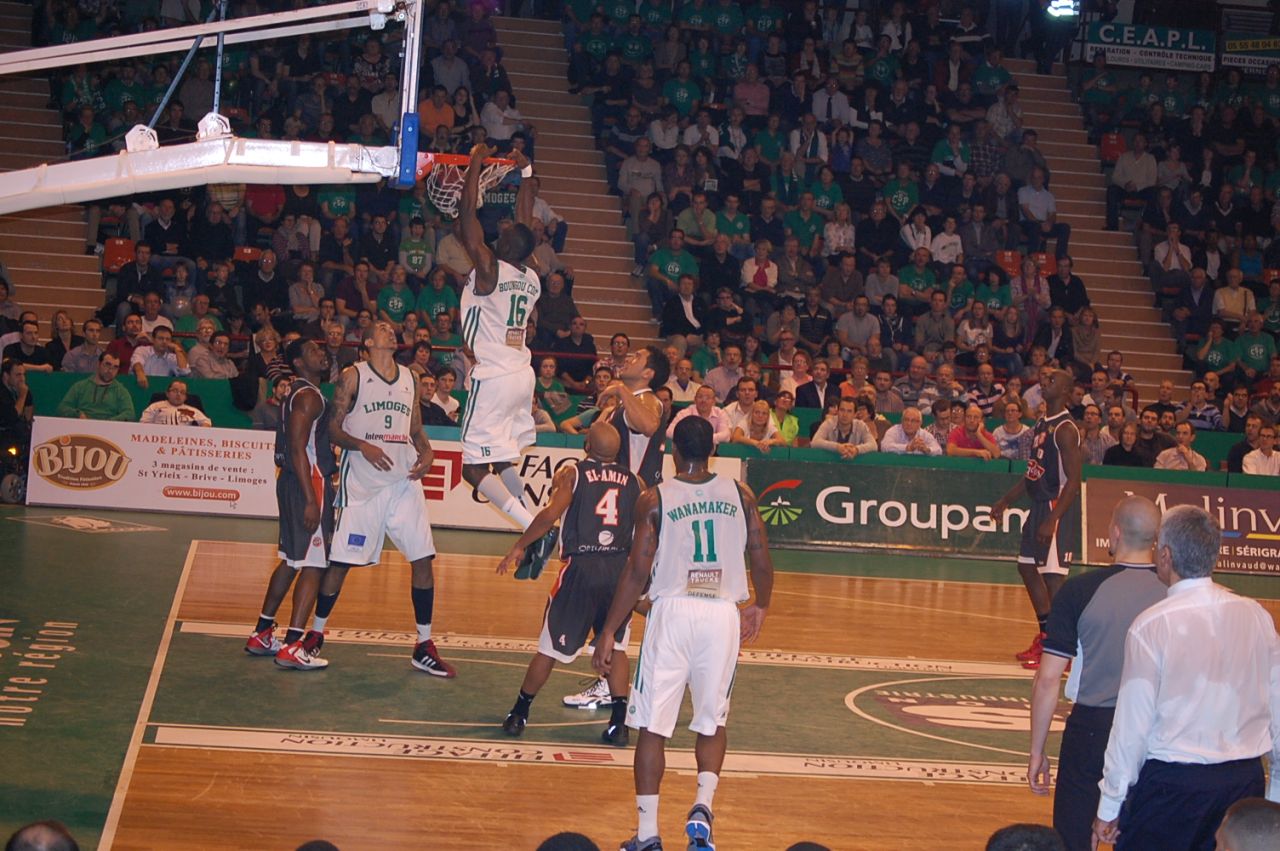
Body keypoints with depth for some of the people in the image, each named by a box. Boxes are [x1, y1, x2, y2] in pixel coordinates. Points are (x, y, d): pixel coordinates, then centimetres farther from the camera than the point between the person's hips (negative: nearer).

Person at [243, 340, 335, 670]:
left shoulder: (302, 394, 17)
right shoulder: (309, 396, -14)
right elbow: (298, 449, -21)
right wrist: (311, 500, -25)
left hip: (296, 482, 11)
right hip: (308, 483, -11)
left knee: (291, 561, 17)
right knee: (314, 565, -10)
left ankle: (262, 635, 23)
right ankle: (291, 647, -12)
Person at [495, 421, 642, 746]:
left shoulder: (571, 473, 2)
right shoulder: (635, 482, 11)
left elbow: (551, 513, -13)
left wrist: (519, 546, -3)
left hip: (581, 566, -2)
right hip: (621, 568, 2)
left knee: (551, 646, 9)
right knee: (616, 647, 15)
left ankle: (519, 714, 20)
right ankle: (619, 723, 8)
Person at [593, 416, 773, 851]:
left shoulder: (654, 500, -2)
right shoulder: (740, 495, 5)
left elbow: (637, 573, -5)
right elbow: (762, 563, 6)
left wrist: (608, 633, 0)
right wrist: (760, 607, 25)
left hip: (673, 611, -2)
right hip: (723, 614, 2)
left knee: (652, 726, 5)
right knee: (713, 722, 18)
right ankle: (703, 806, -3)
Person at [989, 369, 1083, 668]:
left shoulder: (1065, 429, -17)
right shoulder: (1042, 423, 13)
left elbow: (1073, 481, -22)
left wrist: (1052, 520, -27)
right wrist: (1006, 501, 22)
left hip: (1057, 509, -10)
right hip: (1039, 505, 10)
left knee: (1052, 576, -10)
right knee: (1027, 567, 17)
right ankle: (1046, 637, 28)